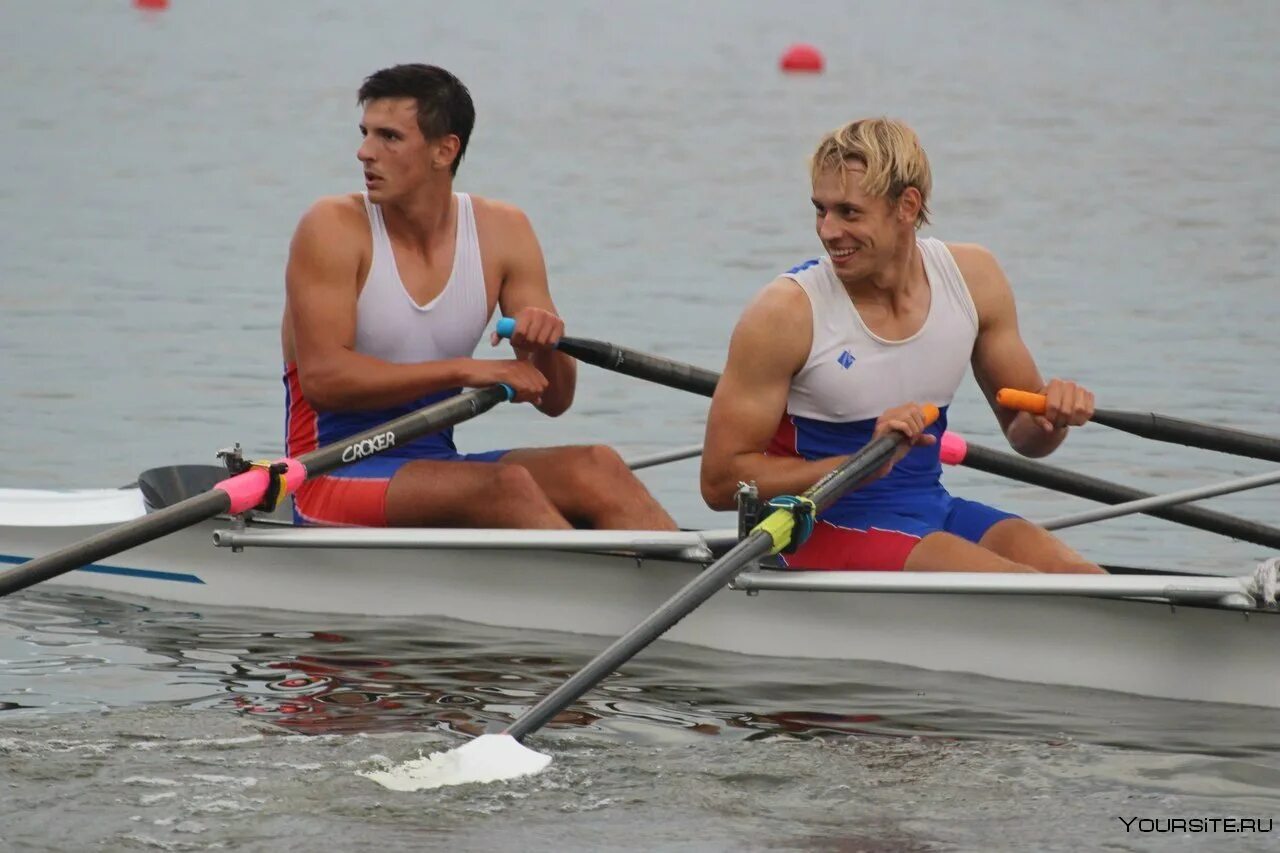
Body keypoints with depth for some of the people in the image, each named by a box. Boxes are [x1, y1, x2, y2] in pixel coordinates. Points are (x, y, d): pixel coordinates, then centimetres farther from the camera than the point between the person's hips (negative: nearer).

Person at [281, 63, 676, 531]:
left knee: (596, 467, -20)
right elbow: (322, 377, -19)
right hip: (335, 481, -5)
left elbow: (552, 400, 7)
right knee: (506, 484, -30)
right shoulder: (334, 229, -6)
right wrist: (465, 371, -23)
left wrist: (545, 346, -16)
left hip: (435, 467, 5)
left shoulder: (502, 232, 7)